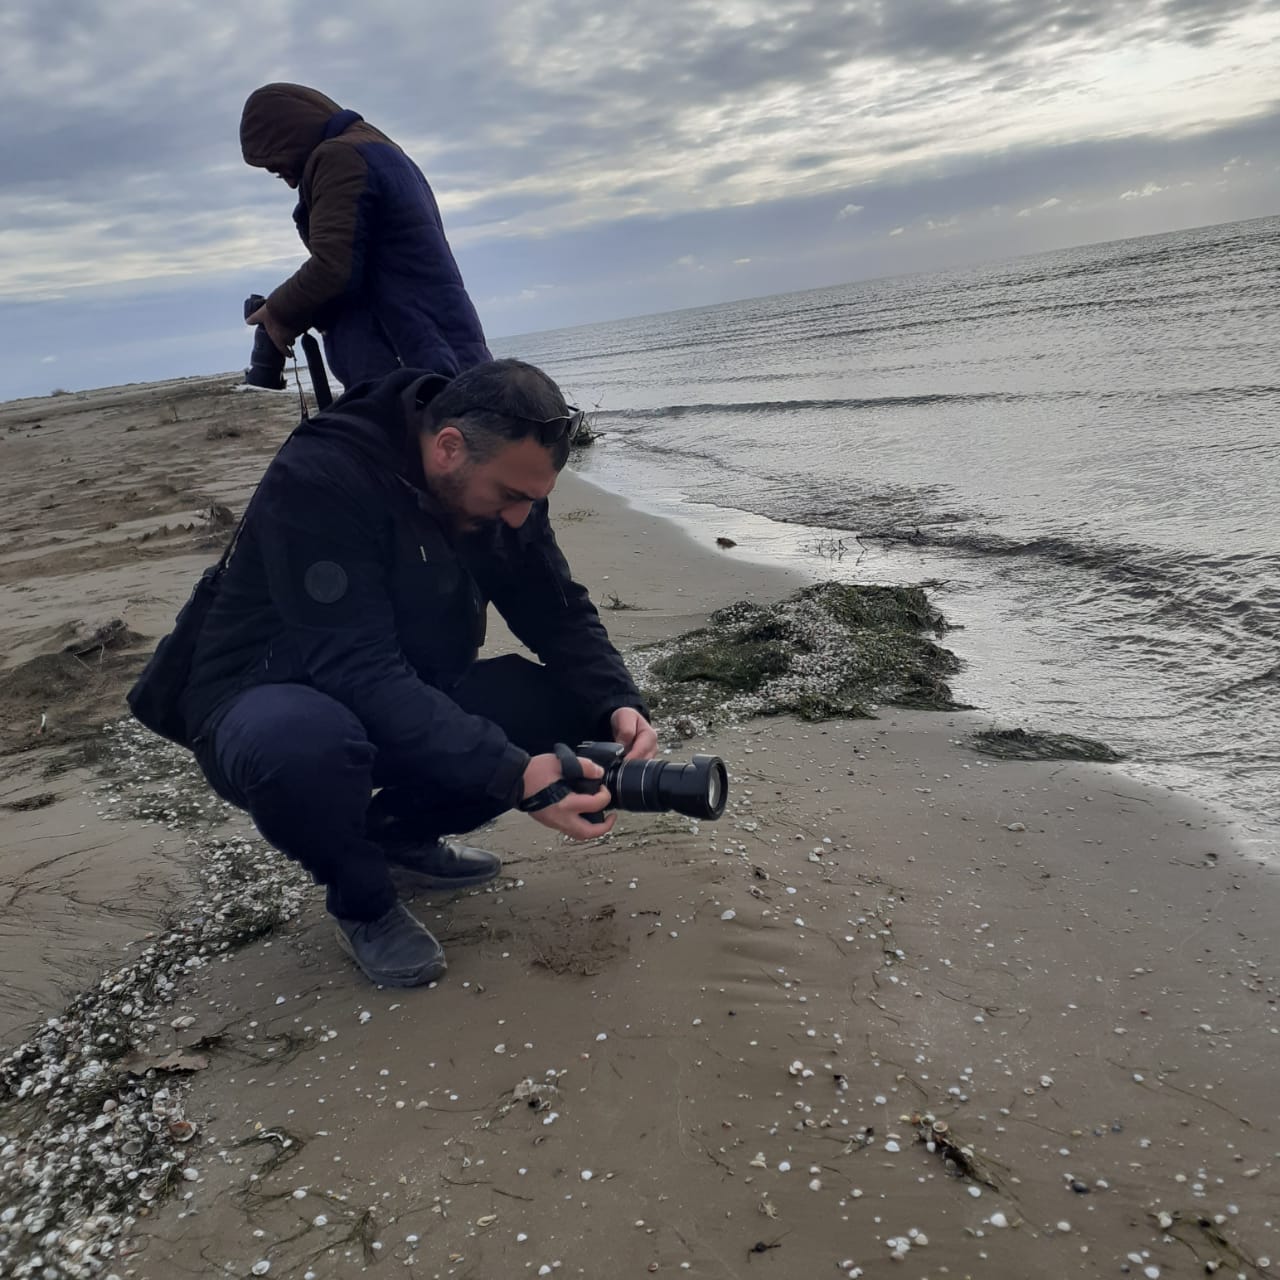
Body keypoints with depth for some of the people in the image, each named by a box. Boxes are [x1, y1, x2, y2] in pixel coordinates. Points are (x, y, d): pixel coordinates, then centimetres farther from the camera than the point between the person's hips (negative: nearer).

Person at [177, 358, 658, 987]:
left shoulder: (503, 482, -7)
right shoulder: (319, 479, -29)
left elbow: (562, 614, -3)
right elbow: (356, 673, -35)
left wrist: (617, 706, -24)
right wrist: (513, 776, -42)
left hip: (411, 698, 6)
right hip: (268, 702, -6)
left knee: (568, 699, -14)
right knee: (301, 743, -41)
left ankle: (399, 836, 8)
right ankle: (362, 901, -6)